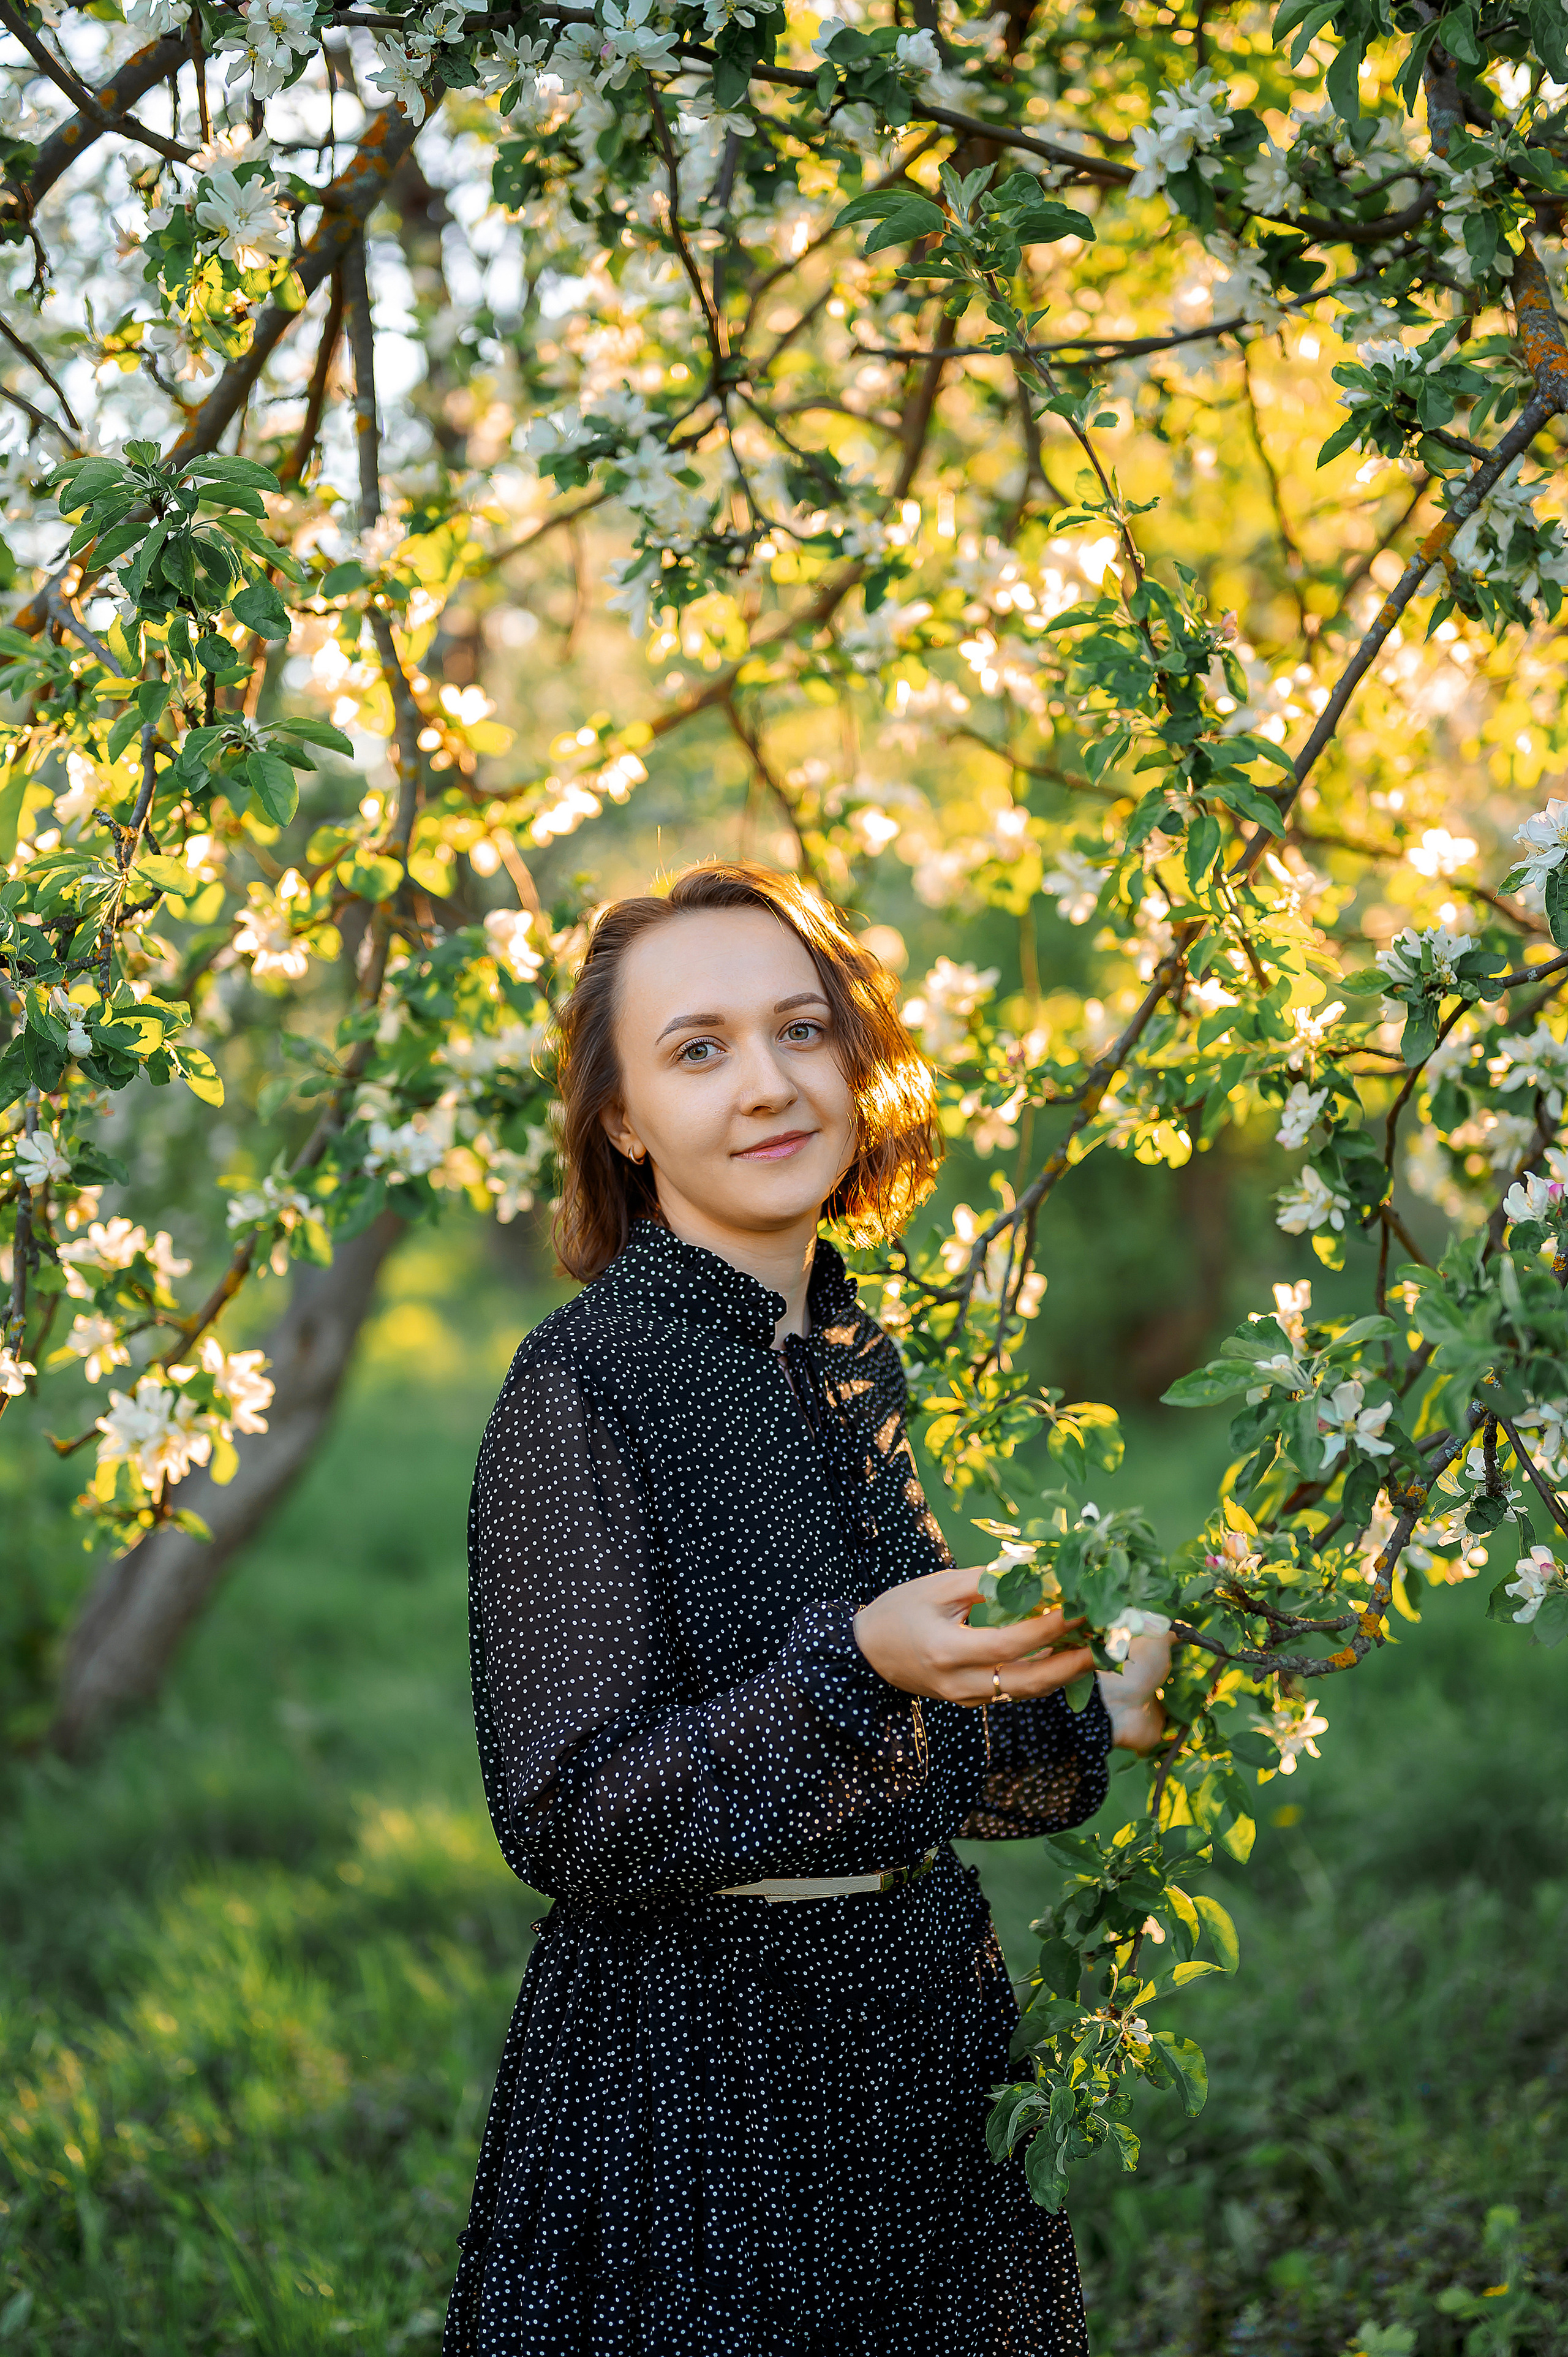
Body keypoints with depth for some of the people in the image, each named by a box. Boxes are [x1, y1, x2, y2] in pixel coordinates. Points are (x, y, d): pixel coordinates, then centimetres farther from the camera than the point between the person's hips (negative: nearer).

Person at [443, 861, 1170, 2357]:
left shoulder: (848, 1354, 7)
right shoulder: (586, 1381, -15)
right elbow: (575, 1825, -19)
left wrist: (1094, 1720, 5)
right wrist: (856, 1665, -28)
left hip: (921, 2017, 7)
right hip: (690, 2056, -7)